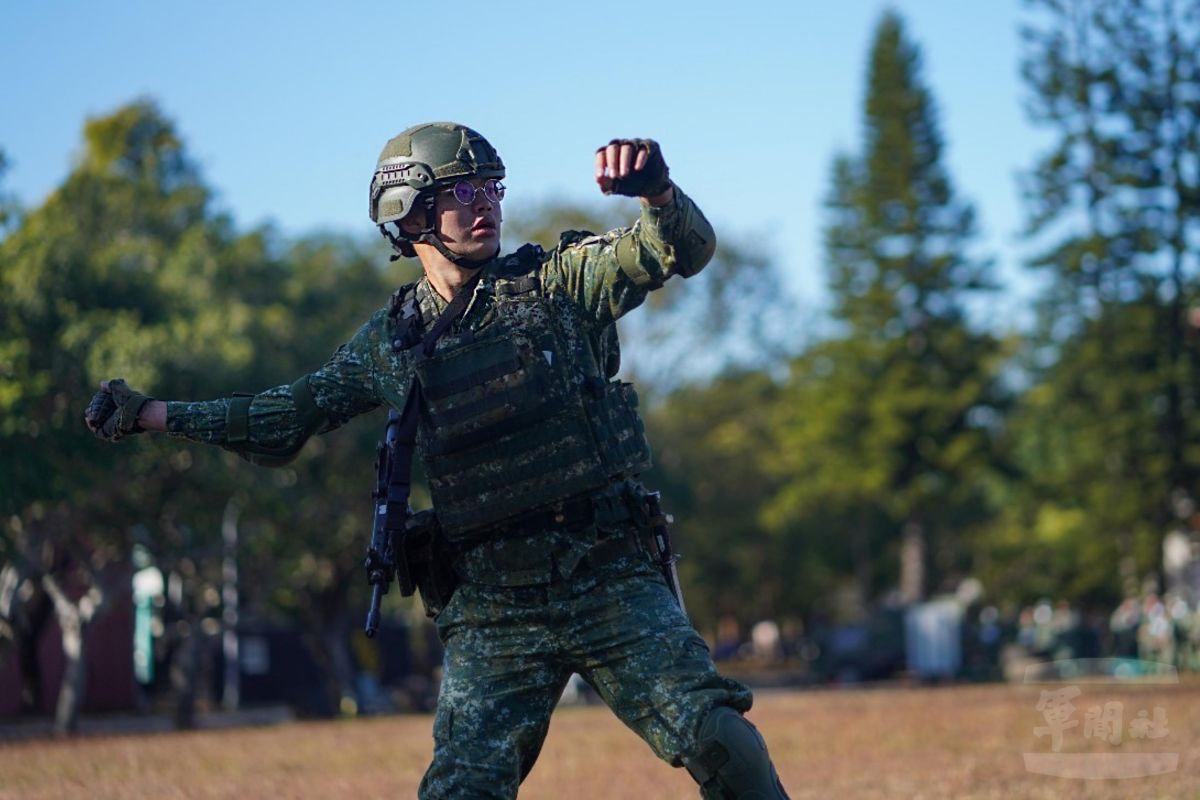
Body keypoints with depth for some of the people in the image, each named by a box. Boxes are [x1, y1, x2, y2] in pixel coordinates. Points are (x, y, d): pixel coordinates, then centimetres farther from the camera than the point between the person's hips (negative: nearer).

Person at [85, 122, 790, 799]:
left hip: (612, 586, -1)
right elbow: (282, 421, 21)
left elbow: (686, 250, -8)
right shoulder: (388, 343, 9)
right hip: (492, 615, 2)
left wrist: (655, 190, -30)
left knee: (718, 741, -13)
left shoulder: (558, 280, 3)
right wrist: (150, 414, 20)